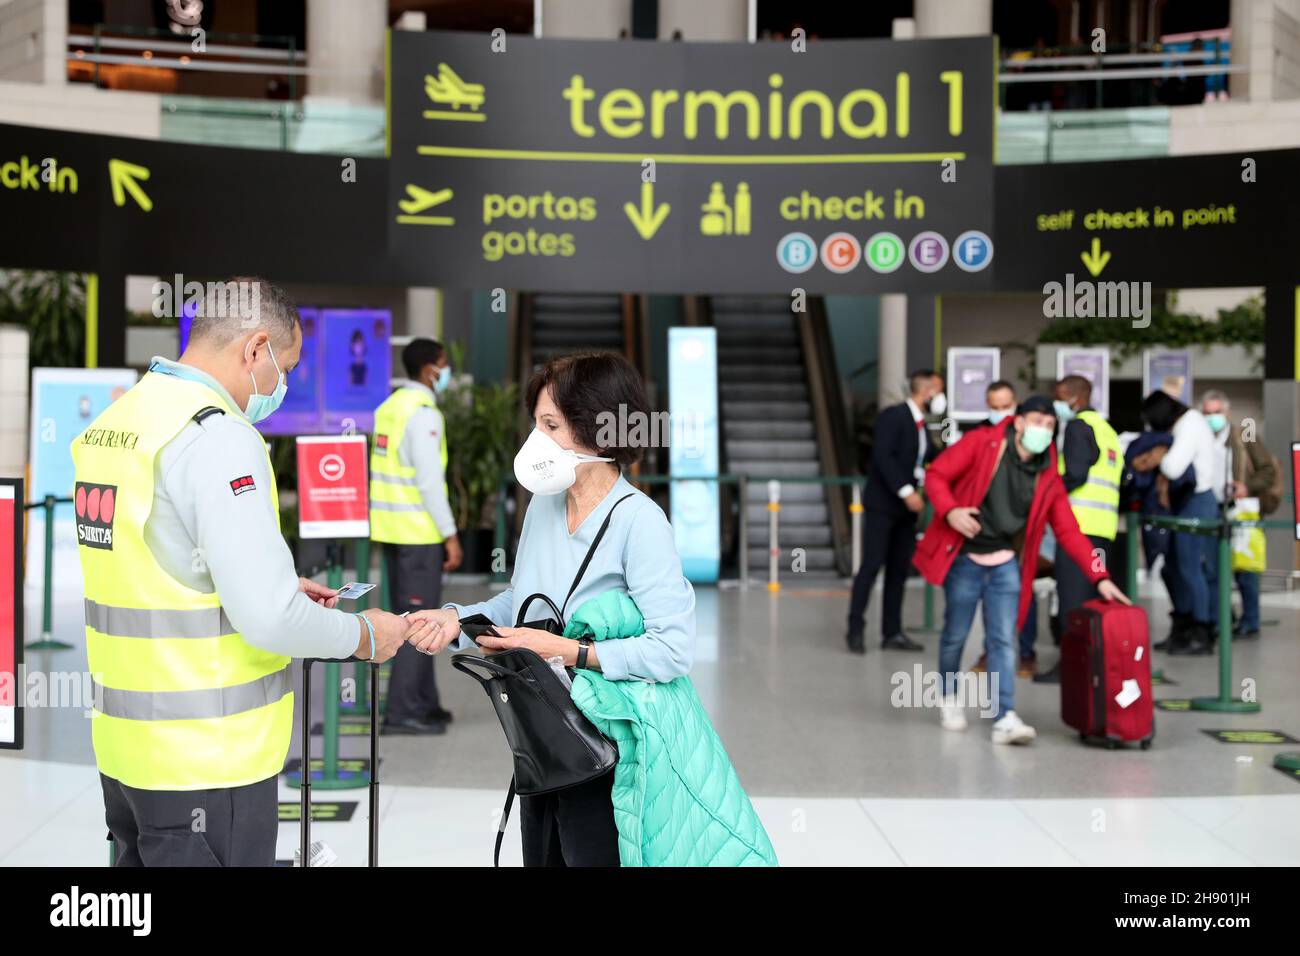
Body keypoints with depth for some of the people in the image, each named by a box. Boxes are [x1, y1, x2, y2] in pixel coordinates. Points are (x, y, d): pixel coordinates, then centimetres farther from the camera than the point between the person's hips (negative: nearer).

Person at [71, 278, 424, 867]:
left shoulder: (110, 423, 8)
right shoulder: (217, 437, -19)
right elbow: (269, 618, -23)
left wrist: (282, 588, 19)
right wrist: (364, 636, -6)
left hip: (125, 748, 8)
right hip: (206, 762, -8)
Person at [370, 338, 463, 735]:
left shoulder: (390, 406, 13)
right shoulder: (423, 413, -16)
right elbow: (430, 480, -21)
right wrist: (450, 535, -16)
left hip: (392, 527, 9)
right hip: (419, 531, -9)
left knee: (408, 615, 14)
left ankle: (423, 702, 22)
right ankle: (403, 711, -3)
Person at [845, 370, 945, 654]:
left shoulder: (920, 425, 15)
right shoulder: (892, 416, -11)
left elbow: (931, 458, 17)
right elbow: (883, 456, -20)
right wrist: (906, 491, -24)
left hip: (906, 506, 8)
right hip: (883, 504, -8)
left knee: (899, 569, 7)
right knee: (872, 565, -8)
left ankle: (892, 633, 11)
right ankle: (855, 629, -1)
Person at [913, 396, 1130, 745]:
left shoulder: (1048, 475, 1)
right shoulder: (981, 443, -9)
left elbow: (1068, 531, 2)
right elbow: (937, 474, -8)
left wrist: (1099, 577, -6)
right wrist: (949, 511, -26)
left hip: (1006, 565, 3)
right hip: (964, 559, -3)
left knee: (1003, 641, -5)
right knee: (956, 634, 8)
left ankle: (1004, 718, -7)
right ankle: (949, 699, 31)